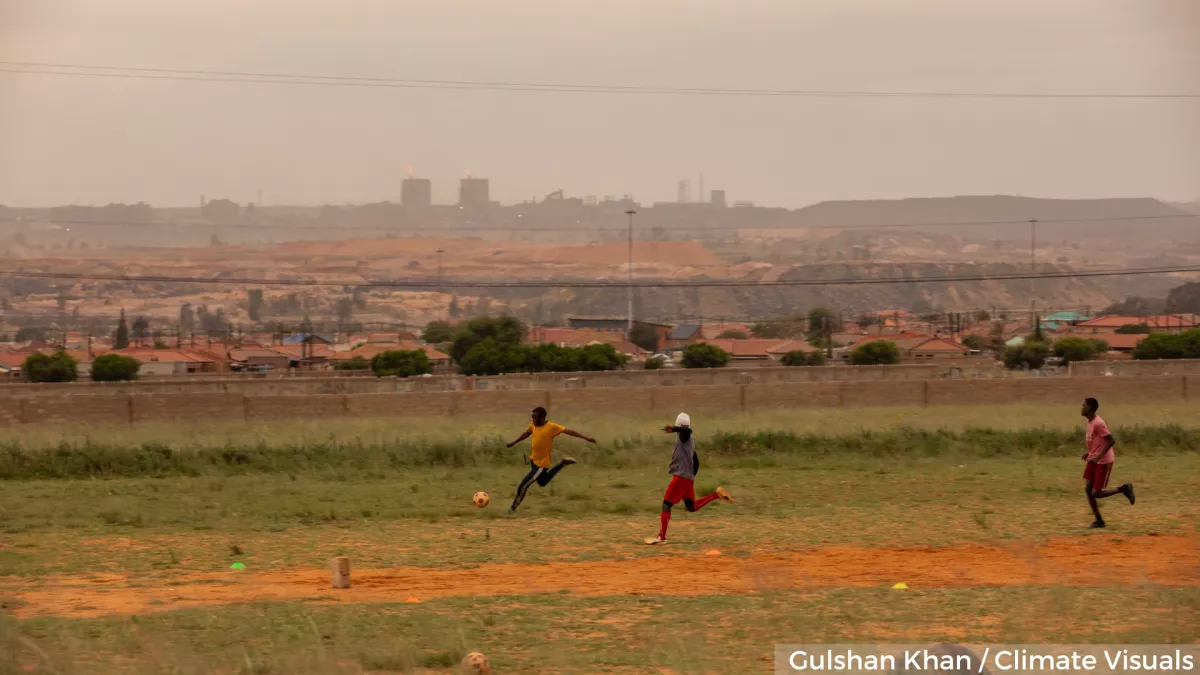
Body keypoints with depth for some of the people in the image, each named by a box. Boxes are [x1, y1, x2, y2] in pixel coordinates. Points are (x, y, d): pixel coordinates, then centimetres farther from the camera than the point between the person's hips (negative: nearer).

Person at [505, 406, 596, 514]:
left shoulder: (551, 427, -21)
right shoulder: (533, 426, -1)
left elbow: (568, 431, -24)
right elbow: (526, 433, 19)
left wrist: (585, 437, -32)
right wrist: (514, 443, 32)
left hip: (541, 464, -8)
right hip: (533, 460, 8)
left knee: (522, 485, -6)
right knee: (542, 482, 28)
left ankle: (514, 507, 13)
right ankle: (562, 464, 36)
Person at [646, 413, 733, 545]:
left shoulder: (683, 436, -7)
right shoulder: (690, 441, 19)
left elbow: (687, 430, -33)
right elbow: (696, 462, 24)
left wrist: (673, 429, -44)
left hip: (681, 477, -9)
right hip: (689, 478, 9)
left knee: (666, 505, -7)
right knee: (691, 507, 18)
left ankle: (662, 537, -11)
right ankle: (716, 495, 9)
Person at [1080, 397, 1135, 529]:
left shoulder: (1098, 423, -21)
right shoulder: (1090, 422, 9)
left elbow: (1111, 441, -24)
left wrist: (1098, 457, -25)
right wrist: (1089, 452, 11)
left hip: (1103, 462, -9)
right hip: (1093, 460, 9)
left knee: (1096, 493, -7)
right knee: (1088, 490, 4)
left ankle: (1124, 489, 10)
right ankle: (1099, 520, 12)